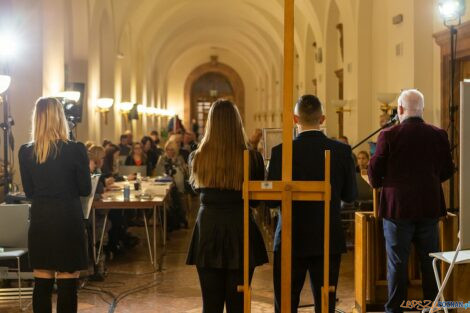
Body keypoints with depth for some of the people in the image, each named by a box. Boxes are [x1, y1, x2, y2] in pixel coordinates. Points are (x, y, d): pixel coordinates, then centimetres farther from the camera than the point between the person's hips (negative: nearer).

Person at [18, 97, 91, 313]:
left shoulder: (25, 152, -3)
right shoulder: (76, 150, -12)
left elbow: (29, 192, 7)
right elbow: (85, 190, -2)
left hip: (40, 222, 3)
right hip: (69, 221, -3)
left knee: (42, 284, 12)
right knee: (67, 285, 4)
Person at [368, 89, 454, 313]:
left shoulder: (388, 136, -11)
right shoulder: (439, 136, -1)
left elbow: (374, 172, -6)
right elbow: (447, 171, 7)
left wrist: (378, 183, 16)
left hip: (397, 208, -2)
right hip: (429, 207, 3)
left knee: (397, 262, 5)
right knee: (429, 261, 12)